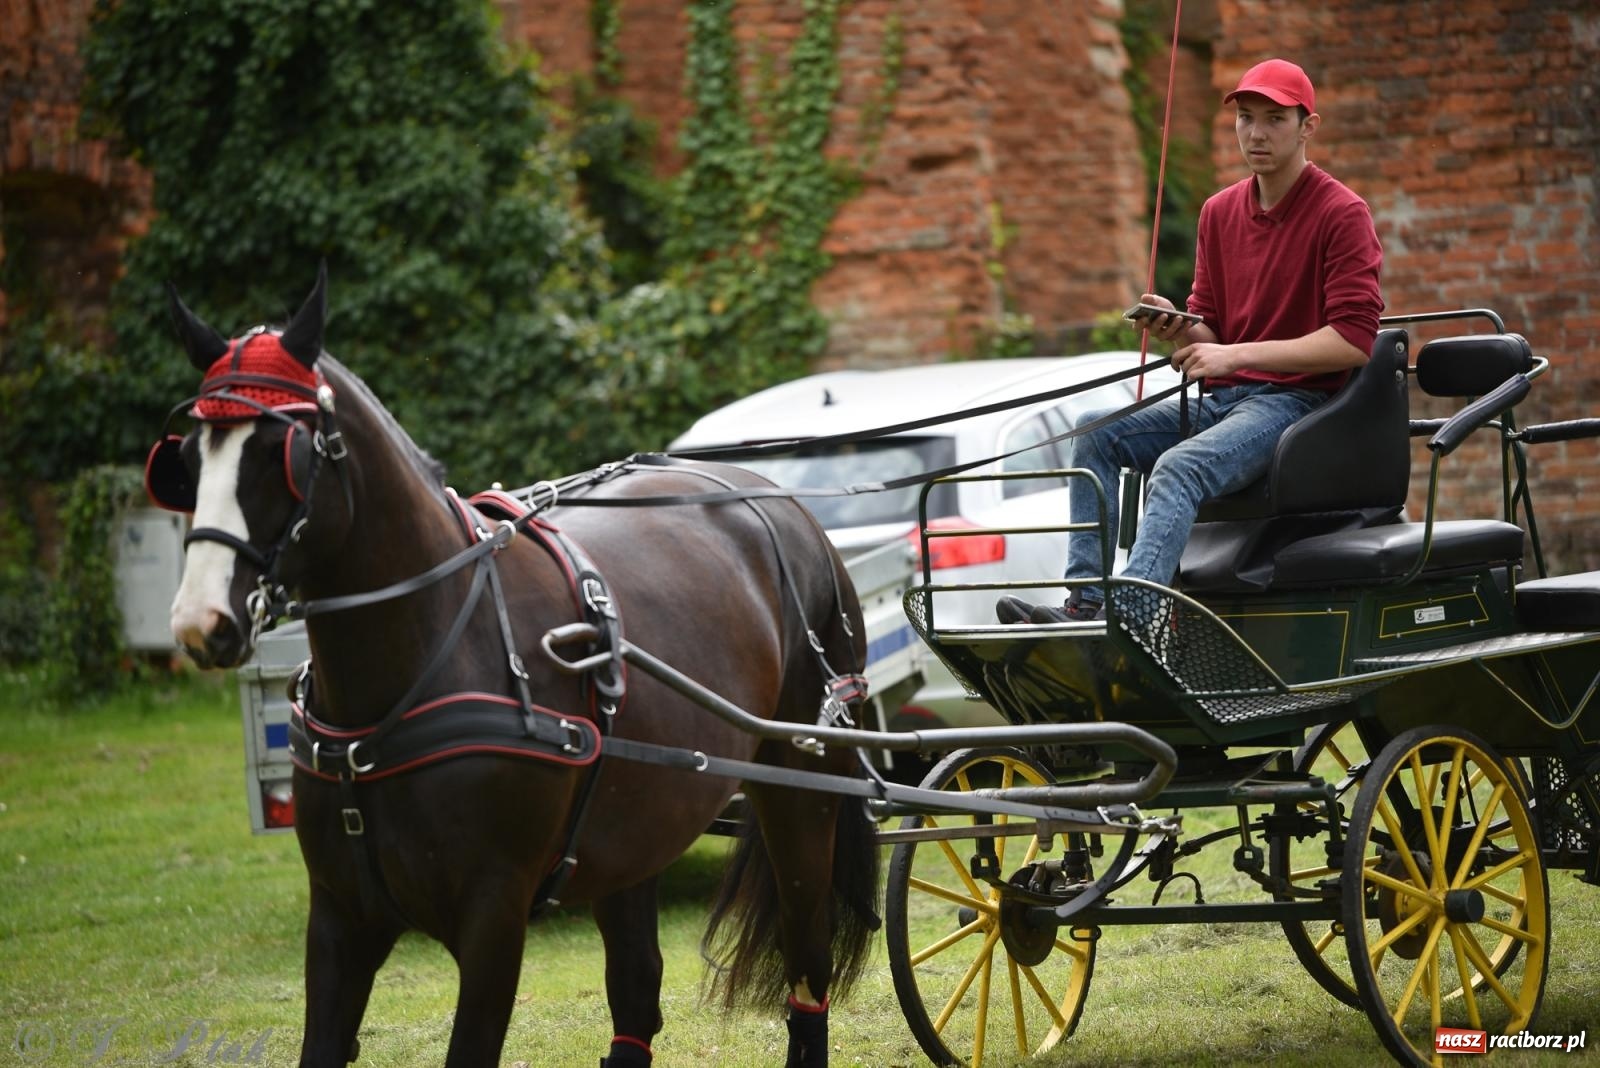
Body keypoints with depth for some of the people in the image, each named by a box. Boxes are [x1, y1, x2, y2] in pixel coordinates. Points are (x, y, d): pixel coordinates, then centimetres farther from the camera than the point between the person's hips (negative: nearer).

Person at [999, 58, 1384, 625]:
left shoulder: (1342, 213, -7)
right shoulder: (1220, 212, 14)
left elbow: (1354, 339, -16)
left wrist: (1237, 355, -20)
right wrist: (1179, 329, -10)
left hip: (1297, 399, -8)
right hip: (1221, 398, 8)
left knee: (1179, 466, -32)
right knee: (1098, 433, -11)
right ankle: (1084, 602, -22)